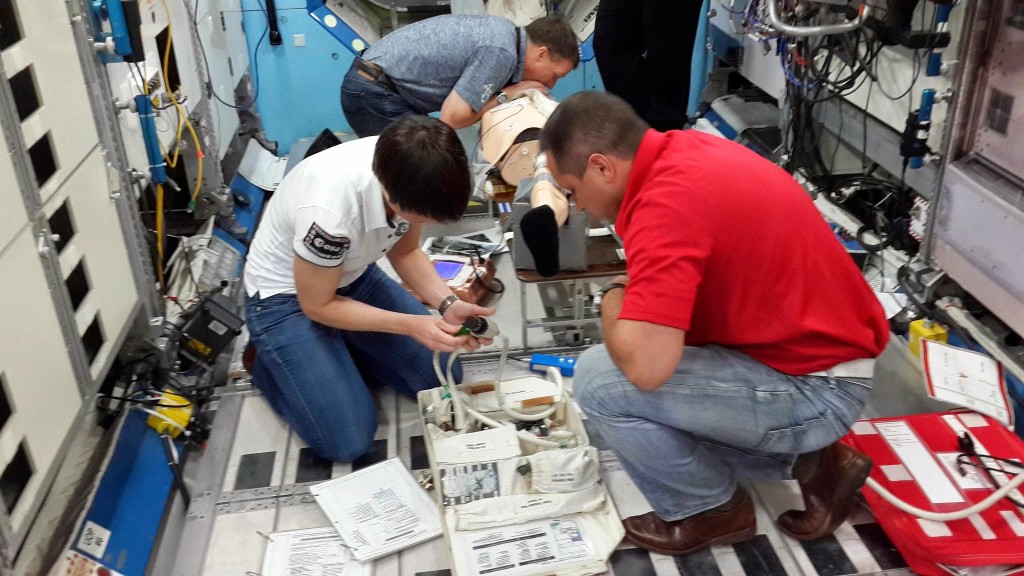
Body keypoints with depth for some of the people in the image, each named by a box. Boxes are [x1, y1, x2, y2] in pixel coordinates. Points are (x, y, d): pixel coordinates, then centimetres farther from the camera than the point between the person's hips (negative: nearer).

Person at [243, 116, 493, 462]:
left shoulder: (406, 168, -21)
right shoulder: (329, 210, -40)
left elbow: (404, 252, -2)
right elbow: (317, 305, -22)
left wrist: (448, 304, -19)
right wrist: (412, 325, -26)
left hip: (353, 277, 6)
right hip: (285, 299, -6)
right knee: (348, 441, -10)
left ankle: (339, 349, 19)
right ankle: (271, 364, 13)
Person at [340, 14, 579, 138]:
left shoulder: (502, 31, 9)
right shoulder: (502, 51, -20)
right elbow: (452, 116, -21)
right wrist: (506, 95, -10)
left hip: (375, 84, 10)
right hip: (375, 92, -10)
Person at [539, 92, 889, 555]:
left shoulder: (665, 202, -27)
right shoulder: (685, 149, 2)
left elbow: (645, 366, -32)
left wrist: (612, 300, -13)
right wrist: (636, 299, 12)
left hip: (814, 388, -10)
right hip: (825, 354, 10)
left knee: (599, 380, -15)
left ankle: (711, 510, 7)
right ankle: (806, 458, 17)